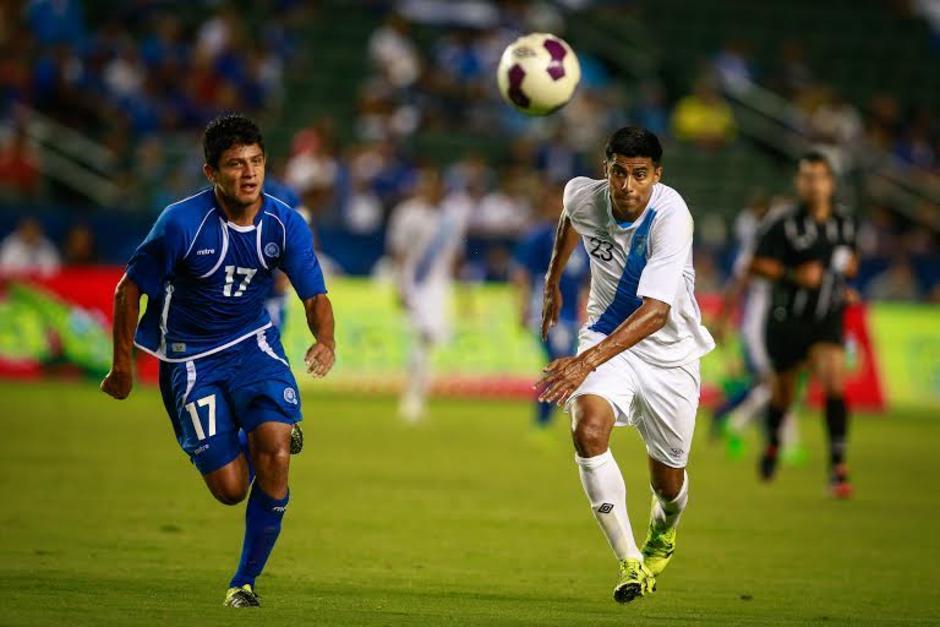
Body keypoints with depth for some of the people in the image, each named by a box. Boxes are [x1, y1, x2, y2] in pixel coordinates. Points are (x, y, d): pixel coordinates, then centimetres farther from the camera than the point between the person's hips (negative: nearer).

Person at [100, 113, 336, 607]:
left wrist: (325, 340, -27)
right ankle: (251, 443, 33)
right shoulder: (182, 223, -20)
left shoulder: (285, 224, -11)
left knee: (274, 456, -21)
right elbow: (129, 289, -8)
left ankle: (245, 581, -2)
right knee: (230, 489, -6)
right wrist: (122, 366, -3)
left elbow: (314, 296, -4)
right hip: (191, 357, -2)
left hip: (253, 344, 2)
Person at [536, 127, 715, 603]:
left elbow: (656, 311, -39)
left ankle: (662, 534, 49)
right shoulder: (583, 195, -13)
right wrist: (553, 281, 25)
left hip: (670, 352, -2)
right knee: (588, 429, -29)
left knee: (668, 482, 10)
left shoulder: (670, 216, -29)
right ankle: (630, 562, -24)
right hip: (607, 336, 2)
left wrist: (588, 361, -50)